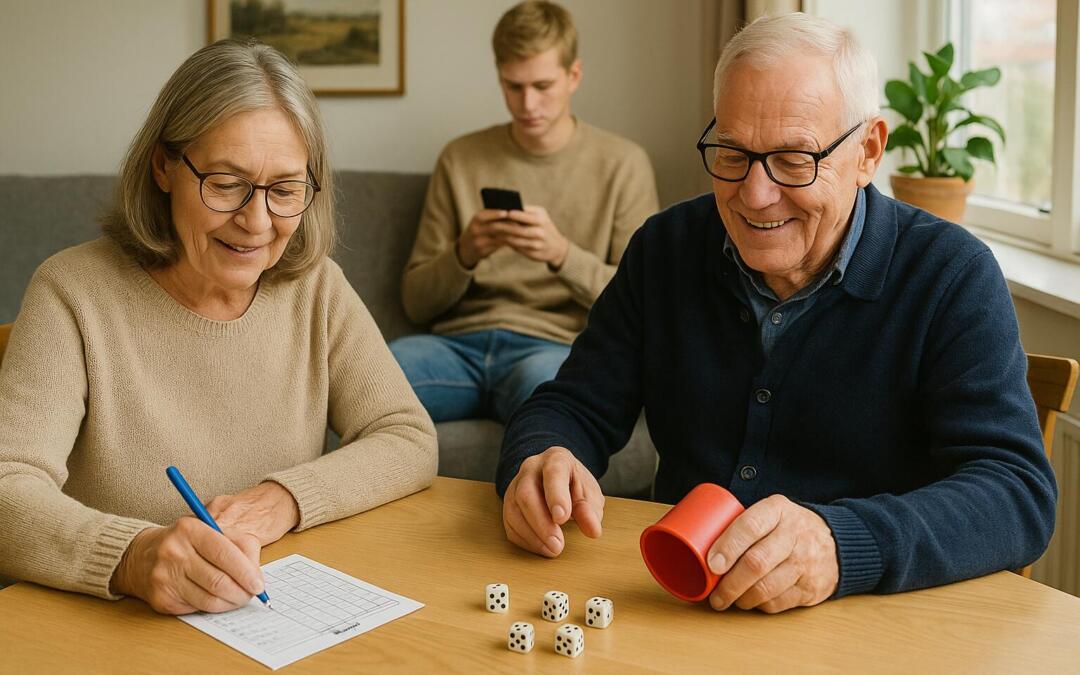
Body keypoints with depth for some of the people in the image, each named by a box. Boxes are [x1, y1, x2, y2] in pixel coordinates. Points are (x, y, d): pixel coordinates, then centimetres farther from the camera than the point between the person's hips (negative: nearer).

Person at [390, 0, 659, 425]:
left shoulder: (622, 163, 8)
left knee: (542, 376, -41)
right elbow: (415, 302, 14)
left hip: (556, 346, -2)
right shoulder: (460, 160, 15)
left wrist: (562, 254, -15)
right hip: (460, 344, 3)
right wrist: (464, 254, -8)